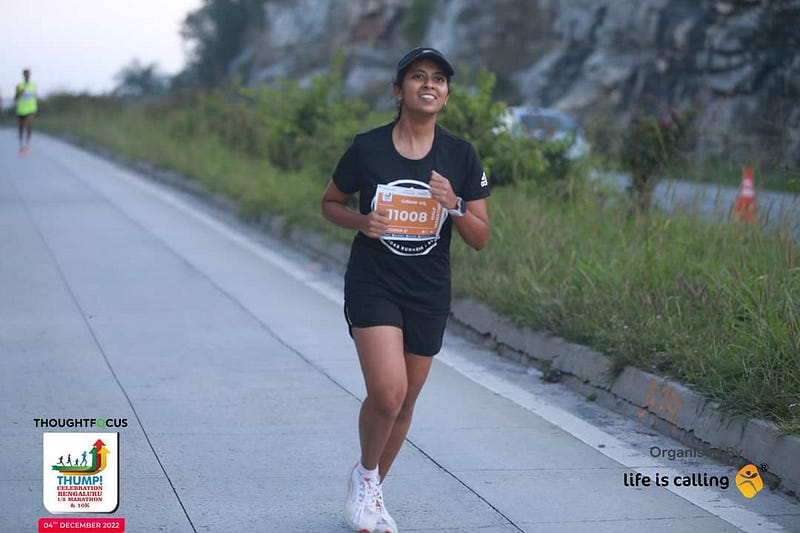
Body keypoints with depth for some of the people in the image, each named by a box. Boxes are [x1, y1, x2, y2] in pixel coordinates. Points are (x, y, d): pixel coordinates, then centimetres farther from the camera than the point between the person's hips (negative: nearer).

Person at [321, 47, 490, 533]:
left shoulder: (461, 156, -2)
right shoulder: (367, 148, -7)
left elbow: (481, 239, 0)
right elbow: (330, 204, 8)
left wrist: (454, 205, -19)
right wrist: (361, 221, -13)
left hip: (429, 294, 3)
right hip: (372, 286, -3)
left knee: (405, 402, 12)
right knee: (387, 392, -20)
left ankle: (372, 492, 35)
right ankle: (365, 473, 10)